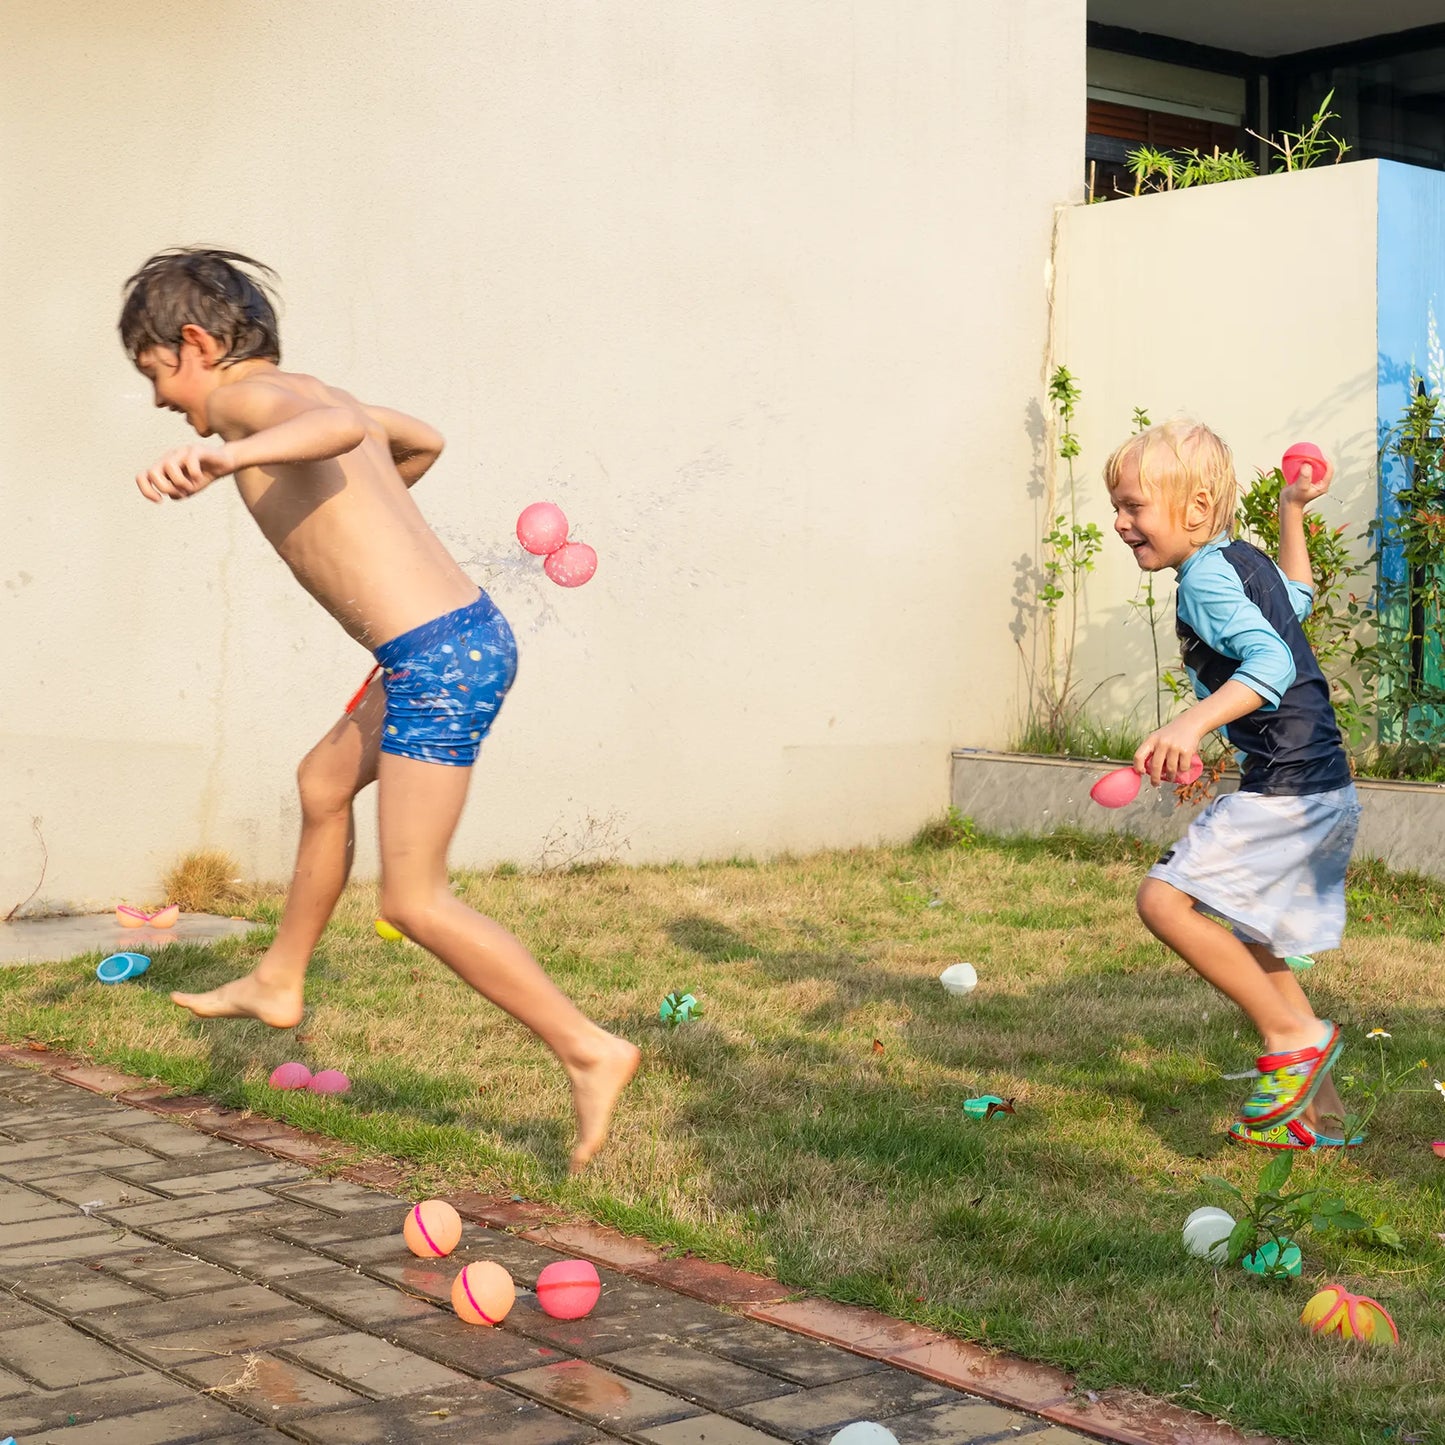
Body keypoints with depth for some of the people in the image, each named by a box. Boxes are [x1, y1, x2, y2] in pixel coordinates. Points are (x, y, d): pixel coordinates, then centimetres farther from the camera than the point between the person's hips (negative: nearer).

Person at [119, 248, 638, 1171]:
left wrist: (230, 457, -51)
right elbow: (424, 441, 39)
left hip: (438, 657, -10)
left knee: (413, 900, -3)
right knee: (325, 784, 29)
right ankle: (279, 984, 44)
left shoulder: (251, 398, -8)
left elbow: (339, 431, -33)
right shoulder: (316, 395, 19)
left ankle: (589, 1050, 0)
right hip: (466, 635, 10)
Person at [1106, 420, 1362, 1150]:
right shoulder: (1244, 560, 15)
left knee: (1165, 899, -17)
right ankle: (1315, 1110, 23)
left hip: (1287, 788, -10)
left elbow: (1272, 662, -28)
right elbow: (1297, 597, 38)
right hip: (1322, 789, 10)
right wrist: (1291, 512, 45)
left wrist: (1192, 722, -42)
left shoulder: (1204, 578, -13)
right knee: (1249, 946, 17)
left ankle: (1293, 1036, -8)